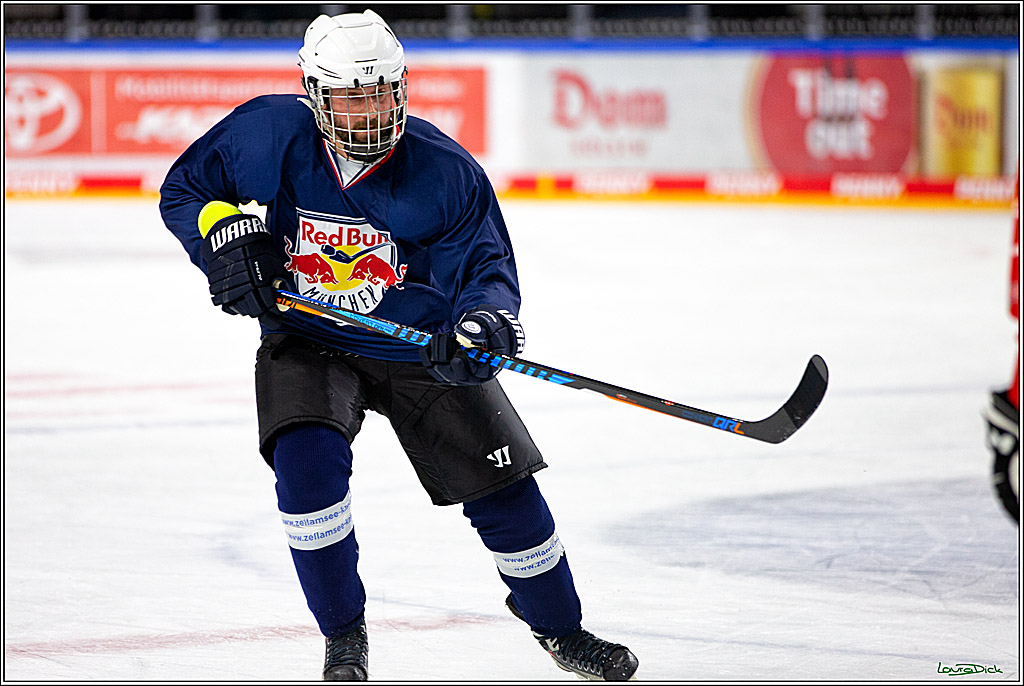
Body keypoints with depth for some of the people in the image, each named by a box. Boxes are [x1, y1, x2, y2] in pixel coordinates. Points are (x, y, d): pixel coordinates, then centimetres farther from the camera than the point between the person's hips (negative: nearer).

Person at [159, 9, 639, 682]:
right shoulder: (266, 134, -16)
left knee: (503, 486, -2)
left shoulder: (446, 172, -19)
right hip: (307, 342, 0)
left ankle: (561, 630, 24)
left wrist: (485, 319, -36)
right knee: (307, 462, -26)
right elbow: (183, 188, -1)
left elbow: (486, 267, -14)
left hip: (420, 347, 0)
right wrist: (227, 234, -20)